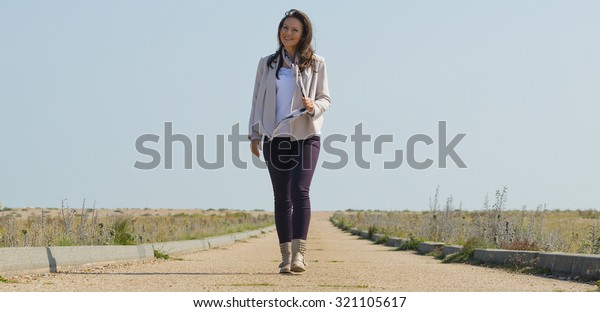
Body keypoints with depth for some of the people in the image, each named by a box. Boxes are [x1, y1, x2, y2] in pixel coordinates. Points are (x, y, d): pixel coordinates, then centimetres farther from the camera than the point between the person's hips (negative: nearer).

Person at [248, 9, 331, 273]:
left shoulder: (315, 63, 4)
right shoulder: (267, 64, 11)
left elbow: (325, 98, 6)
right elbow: (258, 99, 13)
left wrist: (314, 106, -16)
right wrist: (255, 134, 8)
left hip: (305, 137, -3)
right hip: (275, 139, 3)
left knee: (300, 191, -17)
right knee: (282, 197, 5)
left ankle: (299, 254, -20)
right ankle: (286, 257, 8)